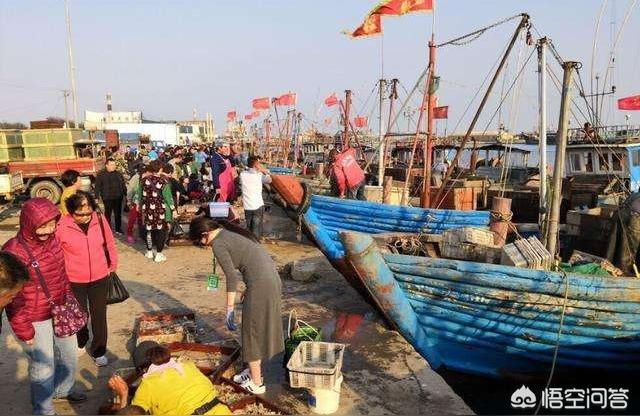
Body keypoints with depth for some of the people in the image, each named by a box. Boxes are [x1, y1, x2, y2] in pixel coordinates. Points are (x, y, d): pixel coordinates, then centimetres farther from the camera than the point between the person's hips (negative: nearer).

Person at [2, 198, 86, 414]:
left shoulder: (52, 240, -4)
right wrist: (24, 330, -13)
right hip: (35, 321, -6)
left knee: (70, 355, 23)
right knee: (43, 366, 10)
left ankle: (63, 389, 51)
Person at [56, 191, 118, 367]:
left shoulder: (100, 220, -12)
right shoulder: (61, 227, -19)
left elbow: (110, 243, 2)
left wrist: (113, 265, 8)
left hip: (100, 278, 1)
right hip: (74, 280, -1)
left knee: (99, 316, 11)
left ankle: (98, 350, 30)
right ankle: (80, 343, 47)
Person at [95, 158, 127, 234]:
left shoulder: (118, 174, 7)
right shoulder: (101, 174, -3)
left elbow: (123, 185, 13)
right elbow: (97, 187, -4)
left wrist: (125, 194, 11)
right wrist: (97, 197, -8)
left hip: (118, 198, 3)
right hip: (107, 198, -3)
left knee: (118, 214, 10)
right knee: (108, 214, 3)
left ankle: (118, 229, 22)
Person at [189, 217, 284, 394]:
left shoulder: (218, 245, -9)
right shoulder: (230, 232, 15)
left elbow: (232, 278, -13)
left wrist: (229, 310, -5)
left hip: (260, 284, -9)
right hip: (272, 277, 9)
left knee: (253, 332, 7)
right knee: (260, 327, 21)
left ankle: (256, 383, 19)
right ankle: (254, 370, 37)